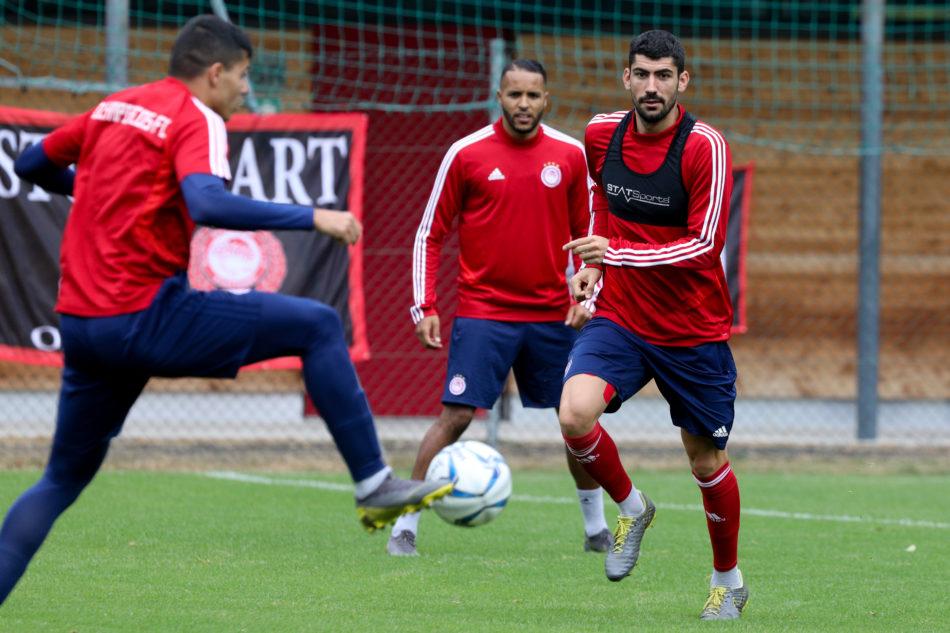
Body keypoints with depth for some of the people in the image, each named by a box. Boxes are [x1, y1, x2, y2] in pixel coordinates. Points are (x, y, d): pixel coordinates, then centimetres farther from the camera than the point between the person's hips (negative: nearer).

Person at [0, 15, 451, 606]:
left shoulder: (113, 108, 16)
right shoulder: (197, 120, -6)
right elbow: (208, 204, -25)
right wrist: (312, 217, -22)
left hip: (80, 324, 7)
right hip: (146, 313, -7)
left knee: (63, 480, 20)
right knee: (318, 326, 0)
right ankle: (373, 482, -1)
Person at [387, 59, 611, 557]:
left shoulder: (570, 156, 4)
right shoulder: (466, 154, -3)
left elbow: (586, 232, 13)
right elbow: (431, 235, 3)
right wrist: (424, 307, -5)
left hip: (552, 315, 3)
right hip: (482, 314, -3)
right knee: (455, 417, -12)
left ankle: (596, 528, 23)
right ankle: (405, 528, -6)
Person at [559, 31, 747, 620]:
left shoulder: (705, 147, -17)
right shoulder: (602, 135, -1)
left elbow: (705, 245, -21)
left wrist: (617, 254, -28)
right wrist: (594, 262, 10)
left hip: (694, 330, -3)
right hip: (619, 317, 3)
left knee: (706, 461, 7)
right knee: (575, 413, -23)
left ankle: (729, 582, 32)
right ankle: (631, 507, 7)